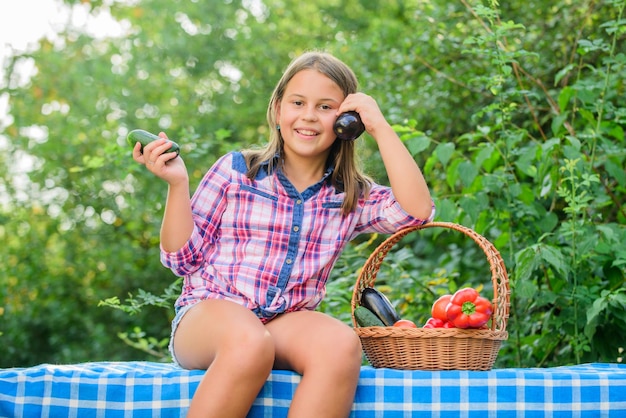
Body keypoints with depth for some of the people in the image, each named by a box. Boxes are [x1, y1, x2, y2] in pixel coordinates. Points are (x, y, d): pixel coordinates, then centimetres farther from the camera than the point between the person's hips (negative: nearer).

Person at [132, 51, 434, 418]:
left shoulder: (352, 197, 11)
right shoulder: (236, 170, 6)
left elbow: (418, 209, -8)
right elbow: (184, 259, 7)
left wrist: (380, 127, -3)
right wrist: (177, 184, -6)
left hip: (290, 322, 2)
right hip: (209, 312, -2)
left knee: (342, 345, -32)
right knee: (250, 343, -38)